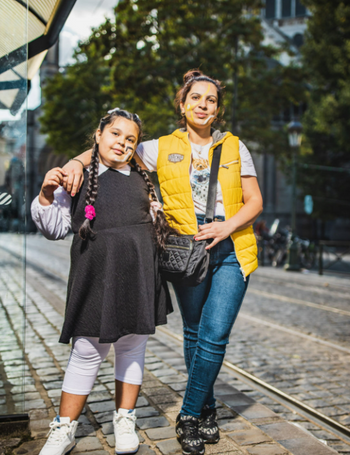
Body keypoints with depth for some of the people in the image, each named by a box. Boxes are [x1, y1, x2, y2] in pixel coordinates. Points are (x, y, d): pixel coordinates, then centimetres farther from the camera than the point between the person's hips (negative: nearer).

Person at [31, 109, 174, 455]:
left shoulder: (142, 179, 16)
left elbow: (157, 223, 28)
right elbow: (56, 228, 0)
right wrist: (47, 195, -13)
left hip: (139, 275, 4)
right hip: (97, 275, -3)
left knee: (133, 346, 10)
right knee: (88, 351, 1)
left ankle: (124, 420, 27)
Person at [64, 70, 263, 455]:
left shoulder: (234, 146, 10)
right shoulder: (163, 148, 8)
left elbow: (254, 201, 8)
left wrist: (226, 226, -9)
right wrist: (77, 162, -8)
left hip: (231, 251, 0)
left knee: (214, 336, -9)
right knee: (194, 335, 9)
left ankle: (189, 415, 8)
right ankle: (206, 411, 28)